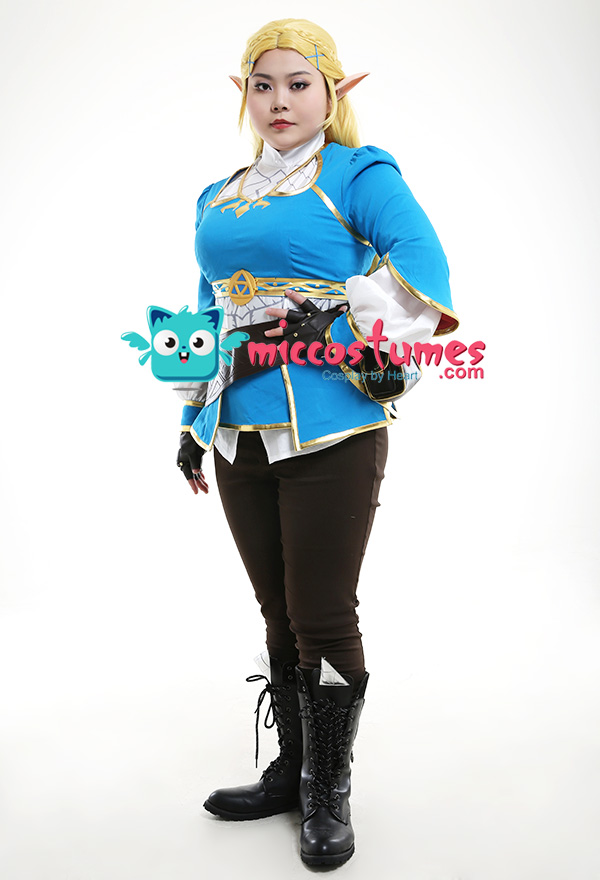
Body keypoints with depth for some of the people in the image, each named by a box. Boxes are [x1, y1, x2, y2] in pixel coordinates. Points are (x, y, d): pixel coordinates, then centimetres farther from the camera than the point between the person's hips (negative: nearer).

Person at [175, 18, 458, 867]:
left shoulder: (356, 175, 1)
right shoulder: (218, 199, 19)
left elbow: (422, 268, -12)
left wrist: (341, 328, -21)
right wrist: (192, 421, 22)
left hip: (331, 432, -6)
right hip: (241, 436, 6)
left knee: (323, 619, -1)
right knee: (279, 614, 14)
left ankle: (329, 792, 20)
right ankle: (290, 770, 31)